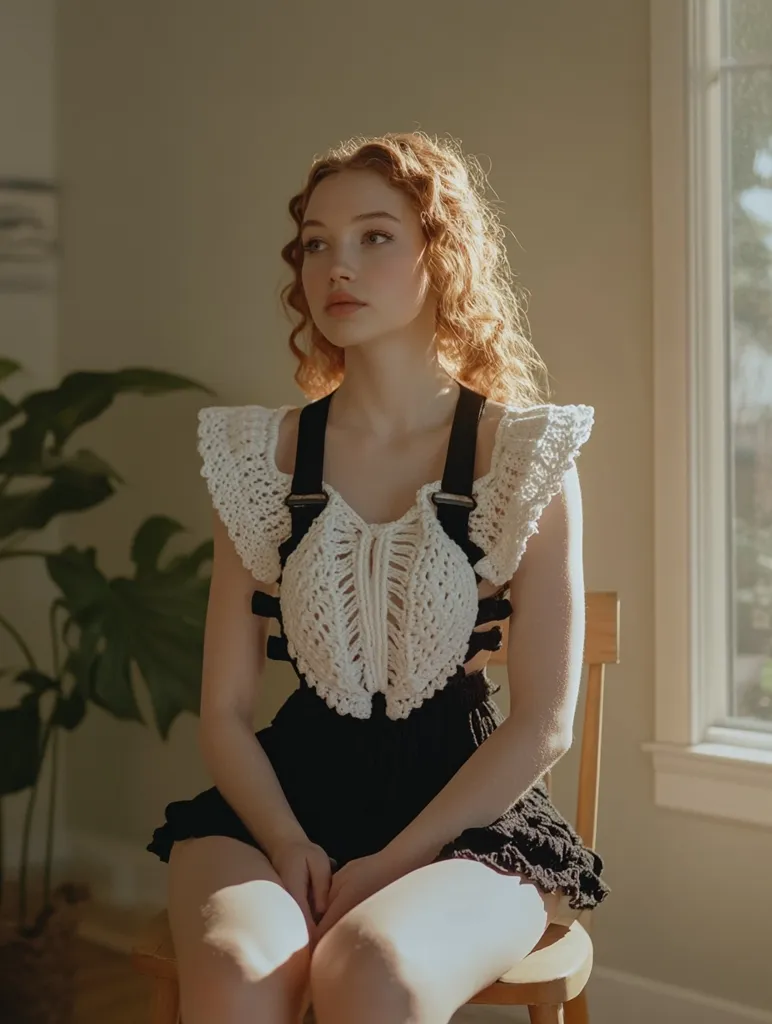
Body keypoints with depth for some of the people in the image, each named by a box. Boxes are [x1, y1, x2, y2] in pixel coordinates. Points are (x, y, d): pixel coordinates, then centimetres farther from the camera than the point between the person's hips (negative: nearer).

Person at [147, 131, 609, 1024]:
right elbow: (224, 711, 5)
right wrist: (287, 846, -12)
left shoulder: (523, 457, -2)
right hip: (291, 791, 2)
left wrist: (394, 862, -13)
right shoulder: (265, 456, 5)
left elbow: (543, 724, -5)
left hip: (463, 811, -2)